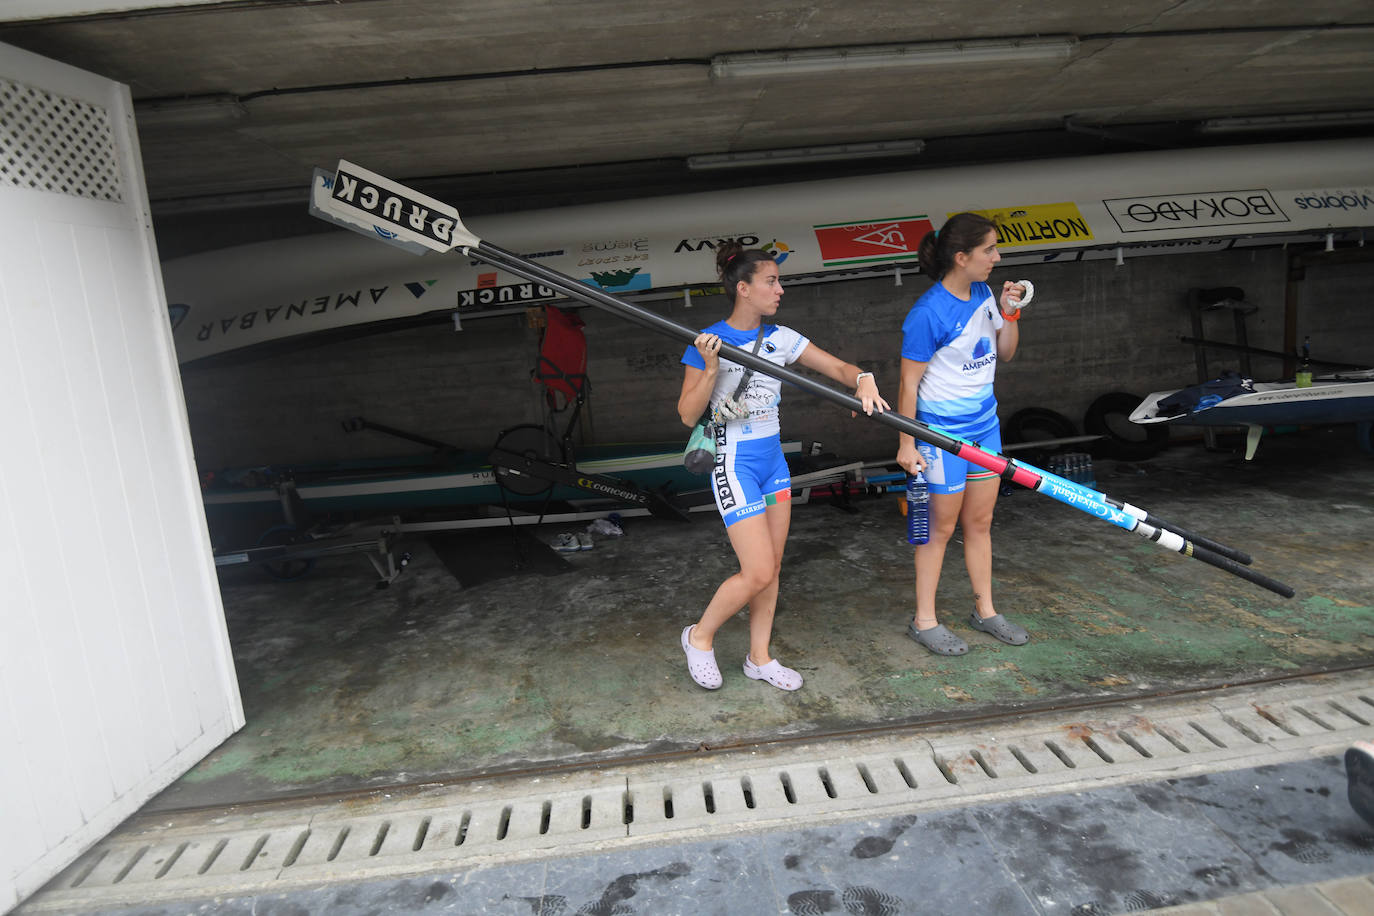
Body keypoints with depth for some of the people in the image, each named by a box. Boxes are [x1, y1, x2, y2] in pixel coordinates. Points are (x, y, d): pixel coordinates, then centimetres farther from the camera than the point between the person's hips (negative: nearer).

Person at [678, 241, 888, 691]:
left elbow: (839, 368, 2)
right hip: (734, 463, -6)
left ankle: (760, 658, 28)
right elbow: (688, 415, -11)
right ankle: (699, 637, 16)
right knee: (758, 573, -9)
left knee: (771, 567, 11)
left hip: (772, 458, 6)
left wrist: (863, 380, -20)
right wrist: (710, 368, -25)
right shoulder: (708, 343, -11)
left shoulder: (780, 338, 4)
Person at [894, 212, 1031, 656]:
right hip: (943, 433, -7)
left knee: (980, 522, 16)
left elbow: (1004, 354, 14)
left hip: (984, 424, 7)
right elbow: (909, 382, -17)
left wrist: (1009, 313, -2)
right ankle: (924, 621, 18)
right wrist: (906, 443, -18)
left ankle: (985, 610, 31)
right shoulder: (928, 313, -21)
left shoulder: (984, 294, 3)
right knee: (941, 527, 3)